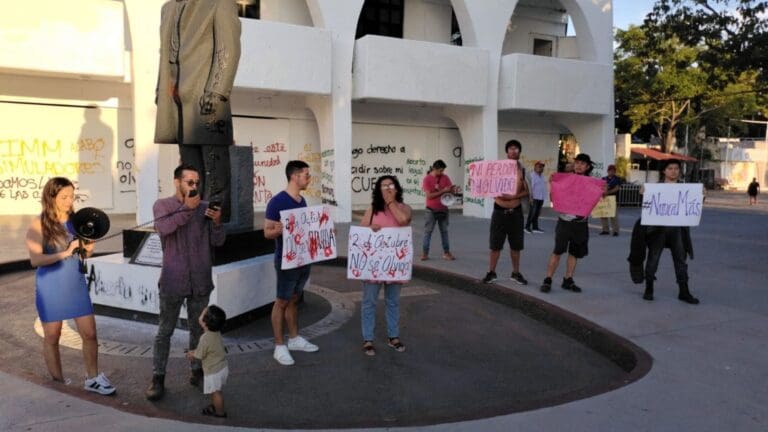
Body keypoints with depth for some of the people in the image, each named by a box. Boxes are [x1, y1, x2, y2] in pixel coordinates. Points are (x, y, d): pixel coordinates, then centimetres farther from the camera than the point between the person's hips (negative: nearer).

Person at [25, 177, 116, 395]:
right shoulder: (39, 225, -11)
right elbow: (35, 259, -19)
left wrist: (88, 248, -10)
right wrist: (65, 253, -28)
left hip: (76, 284, 4)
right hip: (50, 288, -4)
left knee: (90, 333, 5)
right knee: (52, 337, 10)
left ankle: (92, 379, 21)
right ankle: (59, 384, 25)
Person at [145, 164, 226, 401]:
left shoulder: (204, 207, 4)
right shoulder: (162, 204, -1)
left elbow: (218, 241, 0)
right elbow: (163, 227, -22)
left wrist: (217, 221, -18)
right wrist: (187, 208, -23)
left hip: (200, 281, 2)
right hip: (172, 281, -2)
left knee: (198, 329, 13)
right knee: (165, 331, 5)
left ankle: (196, 371, 27)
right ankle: (158, 377, 16)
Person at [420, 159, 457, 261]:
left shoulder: (445, 178, 2)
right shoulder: (427, 179, -10)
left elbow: (451, 191, 1)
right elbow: (429, 195, -16)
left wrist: (453, 189, -23)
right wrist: (443, 191, -21)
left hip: (443, 209, 4)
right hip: (431, 210, -4)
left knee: (444, 231, 10)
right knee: (428, 232, 0)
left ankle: (446, 253, 15)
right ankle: (424, 253, 3)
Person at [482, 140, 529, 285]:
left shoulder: (523, 170, 2)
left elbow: (527, 191, 0)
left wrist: (514, 196, -18)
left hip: (516, 211, 2)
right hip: (500, 211, -1)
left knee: (516, 245, 10)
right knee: (495, 244, 3)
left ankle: (516, 273, 23)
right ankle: (491, 272, 15)